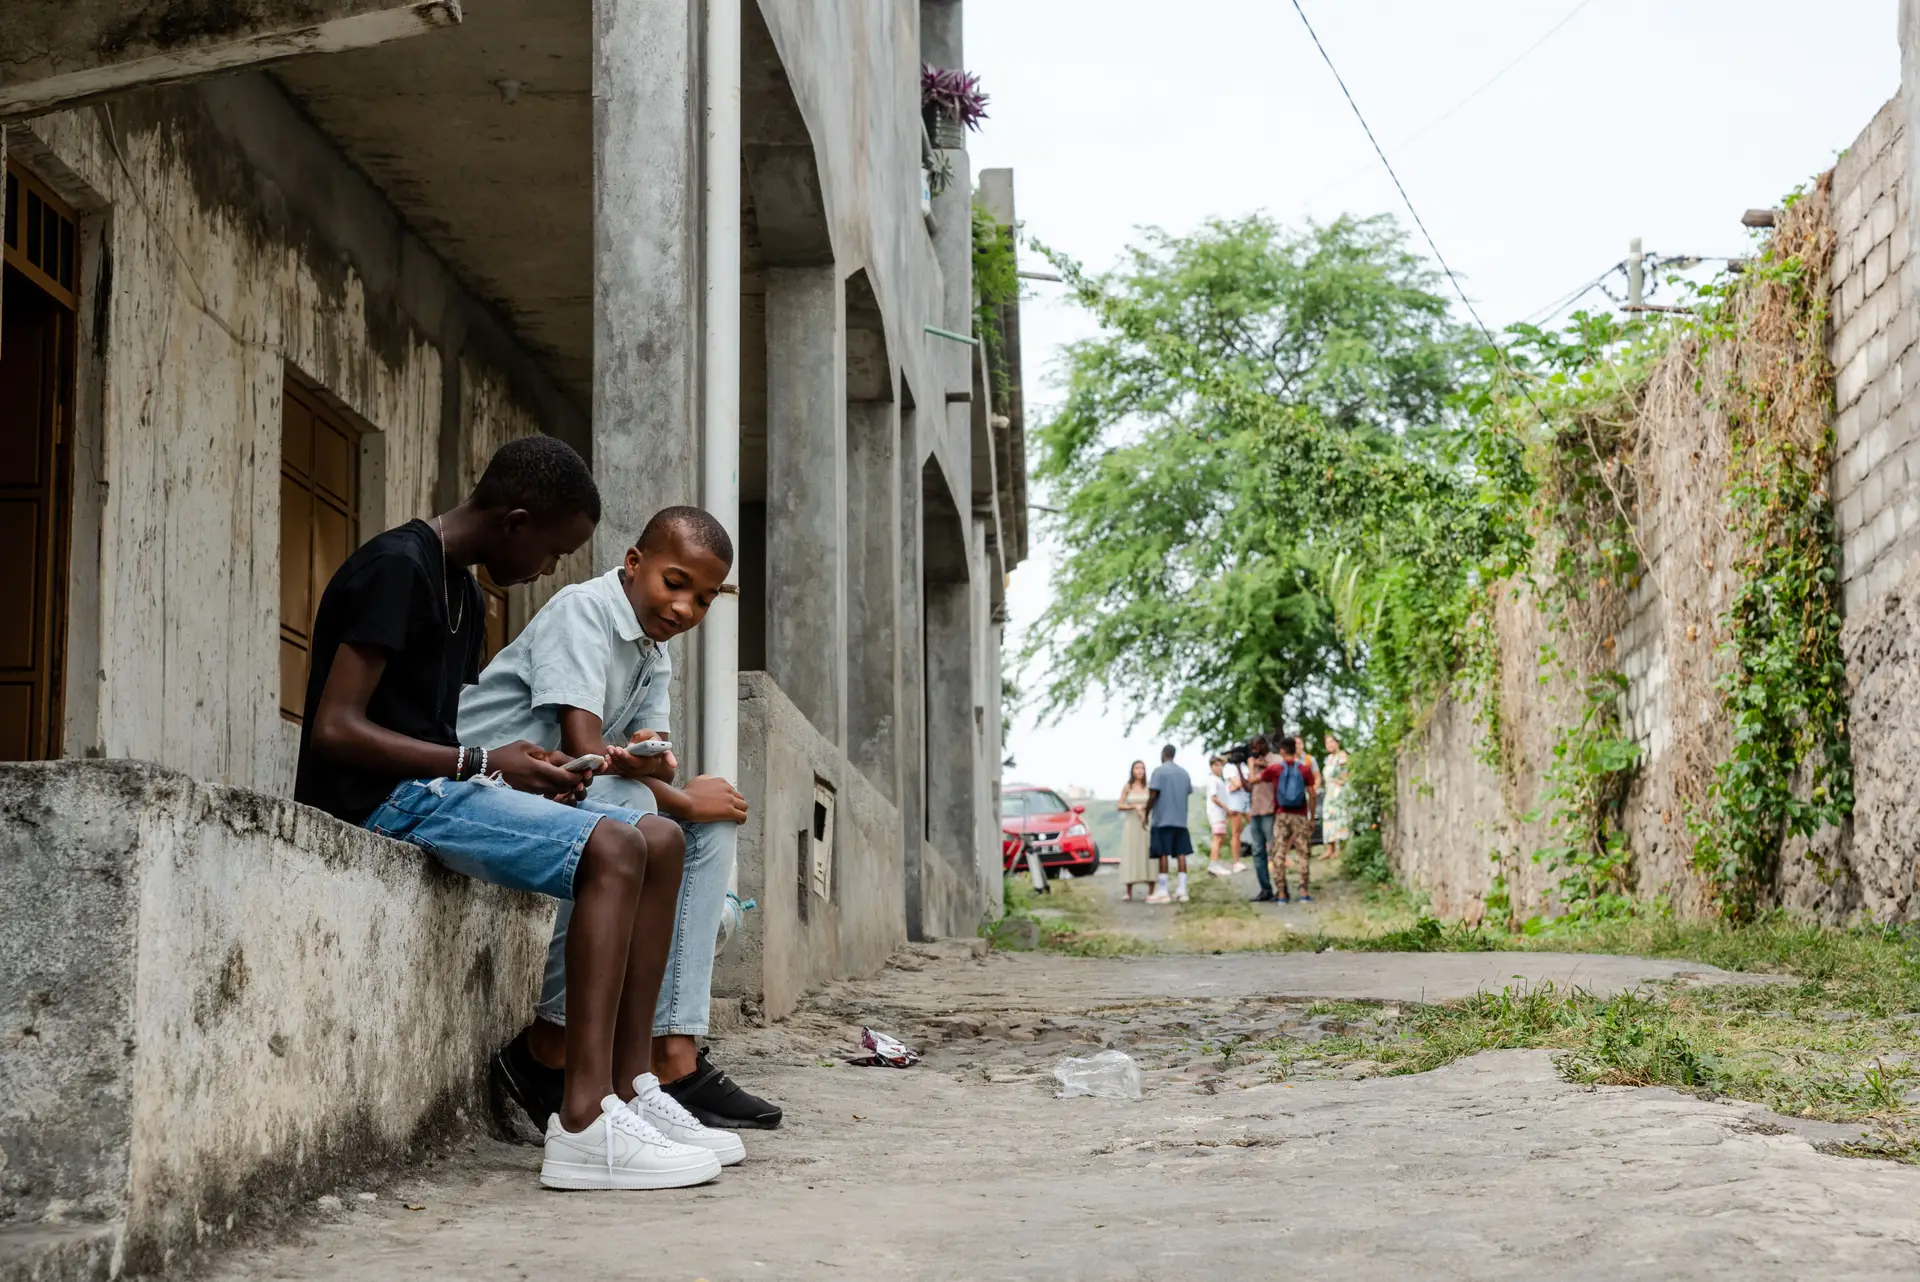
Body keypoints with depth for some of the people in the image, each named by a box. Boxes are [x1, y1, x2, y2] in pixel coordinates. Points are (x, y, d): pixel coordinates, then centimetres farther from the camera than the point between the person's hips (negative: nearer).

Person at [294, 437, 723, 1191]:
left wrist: (520, 769, -2)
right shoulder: (397, 568, -11)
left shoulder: (462, 592, 20)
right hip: (382, 798, -10)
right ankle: (585, 1124, -31)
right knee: (612, 848, -25)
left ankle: (631, 1094, -7)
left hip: (433, 788, 10)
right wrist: (483, 764, -16)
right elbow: (335, 729, -19)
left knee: (659, 840, 0)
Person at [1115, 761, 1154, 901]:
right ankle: (1129, 892, -2)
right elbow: (1120, 806, 1)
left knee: (1147, 855, -7)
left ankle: (1151, 892, -6)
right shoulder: (1127, 788, 5)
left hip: (1146, 825, 0)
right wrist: (1134, 807, -11)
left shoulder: (1149, 788, 5)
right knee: (1130, 856, -4)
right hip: (1131, 825, 0)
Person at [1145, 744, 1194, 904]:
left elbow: (1153, 795, -12)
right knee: (1181, 854, 4)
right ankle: (1182, 890, 1)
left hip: (1163, 819, -5)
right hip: (1180, 819, 5)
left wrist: (1146, 814, -3)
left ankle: (1162, 892, -6)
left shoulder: (1159, 771, -7)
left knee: (1163, 854, -5)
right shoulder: (1184, 773, 11)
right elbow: (1187, 793, 13)